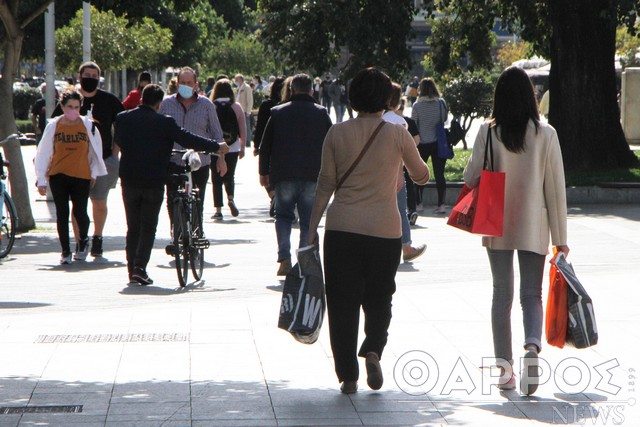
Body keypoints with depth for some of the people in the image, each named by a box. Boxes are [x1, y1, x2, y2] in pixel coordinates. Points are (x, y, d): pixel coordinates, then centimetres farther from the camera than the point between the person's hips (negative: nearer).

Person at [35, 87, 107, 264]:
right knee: (62, 214, 0)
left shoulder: (88, 125, 2)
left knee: (80, 212, -9)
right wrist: (41, 180, 2)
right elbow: (43, 154, 5)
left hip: (81, 176, -1)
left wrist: (94, 173, 13)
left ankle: (83, 241, 21)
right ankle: (65, 251, 11)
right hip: (58, 176, 1)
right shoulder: (53, 126, 1)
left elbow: (96, 150, 15)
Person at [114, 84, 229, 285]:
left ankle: (132, 269, 13)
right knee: (148, 227, 4)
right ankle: (140, 267, -8)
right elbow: (188, 140, -8)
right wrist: (217, 146, 3)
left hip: (129, 180, 3)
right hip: (154, 180, -3)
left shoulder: (122, 119, 0)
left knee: (133, 227, 13)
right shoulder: (164, 122, -12)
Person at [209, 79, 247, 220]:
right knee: (229, 176, 17)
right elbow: (243, 130, 2)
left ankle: (218, 210, 2)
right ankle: (231, 199, -8)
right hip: (232, 148, 2)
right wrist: (242, 147, 11)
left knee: (217, 179, 4)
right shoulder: (237, 107, 0)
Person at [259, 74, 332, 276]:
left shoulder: (278, 113, 5)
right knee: (308, 221, 7)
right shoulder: (321, 113, 4)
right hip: (313, 176, 0)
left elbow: (265, 145, 8)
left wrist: (264, 172, 16)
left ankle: (284, 258, -5)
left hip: (283, 176, 0)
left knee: (283, 216, 13)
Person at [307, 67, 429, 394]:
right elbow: (421, 176, 11)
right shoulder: (397, 135, -3)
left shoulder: (337, 133, 0)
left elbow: (325, 184, 3)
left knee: (342, 302, 7)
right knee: (379, 299, 16)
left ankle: (347, 376, 6)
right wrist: (411, 150, 30)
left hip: (341, 228, 1)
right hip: (384, 230, 0)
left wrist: (312, 228, 10)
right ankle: (373, 349, -9)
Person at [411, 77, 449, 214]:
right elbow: (445, 119, 9)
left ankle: (419, 203, 14)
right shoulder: (441, 103, -4)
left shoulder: (417, 105, -9)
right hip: (438, 143, 1)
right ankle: (441, 204, -2)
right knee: (439, 174, 3)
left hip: (422, 143, -1)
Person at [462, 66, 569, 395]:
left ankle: (505, 367, 11)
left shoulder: (488, 132, -7)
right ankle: (533, 344, -23)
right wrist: (560, 237, 2)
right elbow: (555, 188, -4)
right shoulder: (545, 134, -6)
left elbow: (471, 178, -4)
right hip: (533, 226, 0)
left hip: (497, 226, 1)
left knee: (502, 294, 12)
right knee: (531, 294, 6)